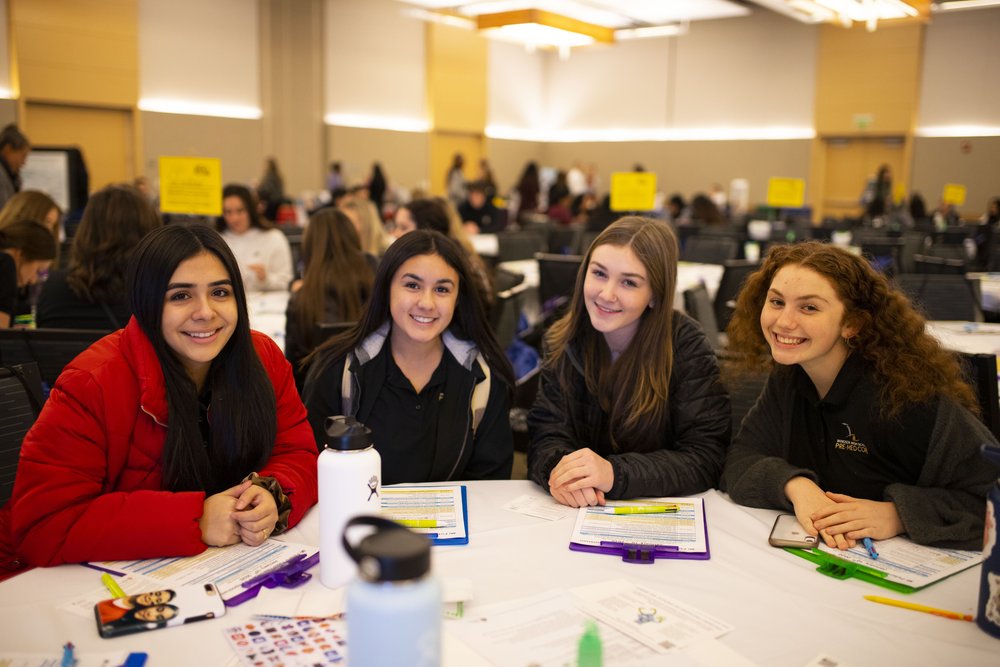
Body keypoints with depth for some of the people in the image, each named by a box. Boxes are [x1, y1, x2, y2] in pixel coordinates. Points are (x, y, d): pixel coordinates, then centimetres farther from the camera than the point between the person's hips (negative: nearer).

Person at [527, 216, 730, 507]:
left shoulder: (687, 346, -11)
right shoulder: (564, 341, -2)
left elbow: (705, 458, -16)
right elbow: (546, 435, -6)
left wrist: (615, 473, -30)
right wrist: (559, 467, -29)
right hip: (571, 513, 3)